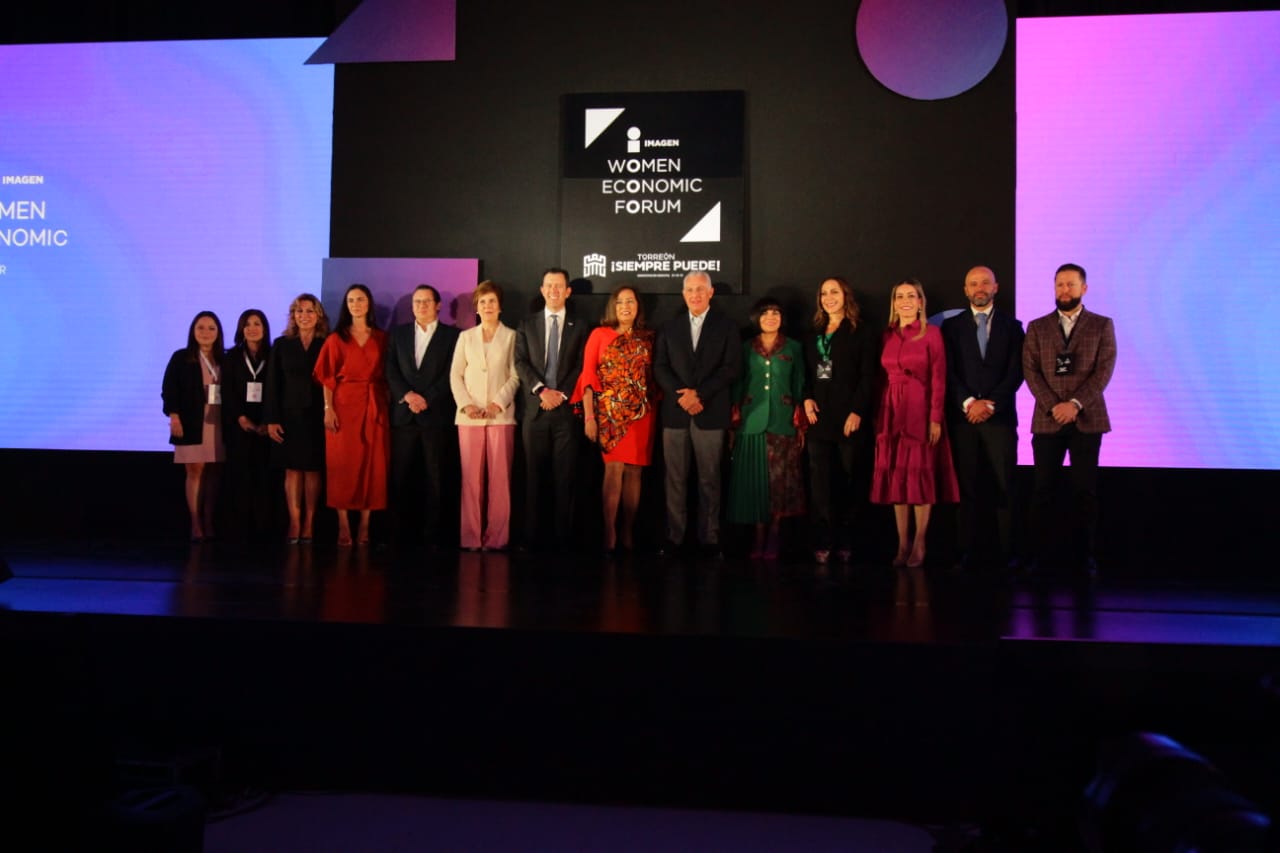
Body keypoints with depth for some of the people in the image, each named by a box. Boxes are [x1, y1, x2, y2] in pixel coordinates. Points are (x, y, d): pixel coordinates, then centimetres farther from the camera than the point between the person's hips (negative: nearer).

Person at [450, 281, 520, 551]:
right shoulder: (465, 337, 15)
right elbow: (455, 375, 9)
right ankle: (470, 537, 3)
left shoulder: (511, 336, 8)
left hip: (501, 415, -2)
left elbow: (515, 376, 1)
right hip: (470, 416, 2)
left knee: (499, 477, -3)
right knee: (471, 477, 0)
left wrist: (499, 403, -12)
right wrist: (466, 404, -6)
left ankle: (496, 537, 1)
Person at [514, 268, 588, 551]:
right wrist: (542, 390, -12)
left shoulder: (579, 327, 10)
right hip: (536, 410, 1)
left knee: (565, 477, -1)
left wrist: (562, 393, -11)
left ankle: (562, 537, 4)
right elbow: (521, 363, 2)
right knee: (534, 476, 3)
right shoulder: (527, 324, 12)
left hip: (566, 410, -1)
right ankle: (532, 537, 8)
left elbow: (581, 367, 2)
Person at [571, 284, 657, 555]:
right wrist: (588, 417, -7)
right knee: (614, 469, -10)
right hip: (610, 411, -3)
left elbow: (653, 376, 13)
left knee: (634, 471, 4)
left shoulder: (647, 338, 11)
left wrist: (655, 407, 1)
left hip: (642, 412, 3)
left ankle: (628, 533, 11)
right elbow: (588, 376, 0)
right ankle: (609, 533, -5)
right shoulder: (600, 334, 4)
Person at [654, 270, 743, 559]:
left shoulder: (726, 326, 6)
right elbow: (660, 367, 7)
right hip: (675, 412, 2)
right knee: (675, 479, 3)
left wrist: (699, 393, -12)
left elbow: (732, 367, -3)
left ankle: (709, 538, 7)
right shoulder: (670, 327, 14)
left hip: (710, 413, -2)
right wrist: (681, 396, -9)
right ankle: (674, 536, 8)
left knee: (709, 479, 2)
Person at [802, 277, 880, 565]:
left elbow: (868, 377, -6)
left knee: (851, 480, 1)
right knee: (820, 482, -1)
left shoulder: (863, 333, 2)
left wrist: (857, 411, -16)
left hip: (850, 417, -4)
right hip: (819, 418, 4)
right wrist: (807, 399, -1)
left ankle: (846, 540, 7)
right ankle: (823, 541, 1)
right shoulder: (814, 335, 19)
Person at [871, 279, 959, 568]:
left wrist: (936, 418, -13)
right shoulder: (887, 335, 11)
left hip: (920, 411, -4)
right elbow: (884, 378, 9)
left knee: (921, 475, -1)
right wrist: (879, 416, 2)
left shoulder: (931, 333, -2)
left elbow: (939, 379, -6)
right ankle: (902, 544, 11)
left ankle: (919, 545, 7)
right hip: (891, 412, 4)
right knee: (896, 477, 4)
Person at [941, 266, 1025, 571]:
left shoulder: (1011, 325, 10)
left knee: (1004, 485, -2)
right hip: (963, 416, 0)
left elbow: (1016, 371, 2)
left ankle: (1008, 551, 1)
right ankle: (968, 550, 2)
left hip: (1000, 416, 0)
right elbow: (949, 371, 2)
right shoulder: (952, 325, 11)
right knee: (967, 485, 0)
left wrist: (990, 404, -10)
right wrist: (969, 402, -11)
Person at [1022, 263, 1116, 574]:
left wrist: (1075, 403, -14)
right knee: (1043, 490, 1)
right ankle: (1037, 552, 7)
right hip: (1047, 419, 1)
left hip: (1087, 418, 0)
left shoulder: (1102, 325, 8)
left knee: (1085, 490, 1)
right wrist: (1053, 405, -12)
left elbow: (1104, 370, -2)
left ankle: (1085, 553, 9)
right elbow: (1030, 370, 1)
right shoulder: (1037, 327, 10)